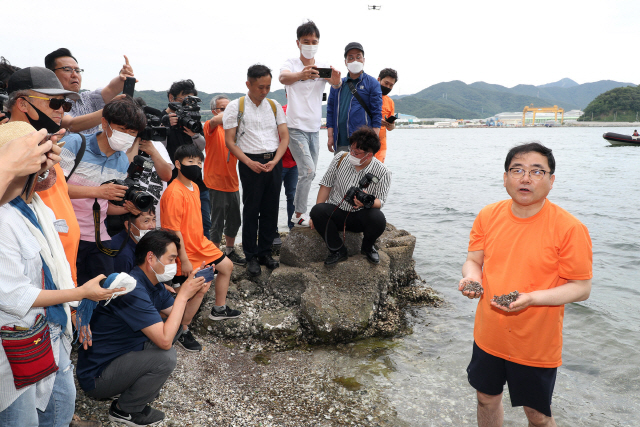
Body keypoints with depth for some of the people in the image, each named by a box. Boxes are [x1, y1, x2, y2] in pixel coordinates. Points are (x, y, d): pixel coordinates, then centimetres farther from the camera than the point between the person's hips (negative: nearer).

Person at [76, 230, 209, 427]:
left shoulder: (154, 284, 1)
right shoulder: (133, 290, -29)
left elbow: (181, 319, 7)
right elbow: (165, 341, -33)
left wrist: (198, 294, -10)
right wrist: (183, 295, -26)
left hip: (119, 356, 9)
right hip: (96, 376, -9)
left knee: (173, 326, 3)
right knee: (166, 357, -26)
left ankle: (145, 383, 14)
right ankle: (125, 410, -1)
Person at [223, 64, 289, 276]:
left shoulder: (274, 106, 10)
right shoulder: (235, 106, -1)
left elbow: (284, 136, 7)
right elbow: (229, 141, -4)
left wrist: (274, 161, -8)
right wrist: (250, 163, -14)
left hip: (274, 162, 4)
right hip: (251, 163, -4)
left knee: (271, 209, 8)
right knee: (251, 210, 2)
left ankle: (265, 252, 21)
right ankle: (251, 256, 13)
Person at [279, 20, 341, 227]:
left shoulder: (323, 66, 3)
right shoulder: (291, 64, -6)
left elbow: (336, 84, -16)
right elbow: (283, 78, -30)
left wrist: (336, 80, -42)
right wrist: (301, 75, -52)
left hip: (314, 128, 5)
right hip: (296, 127, -5)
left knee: (309, 174, 12)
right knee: (308, 170, -16)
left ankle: (298, 212, 27)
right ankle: (299, 215, -3)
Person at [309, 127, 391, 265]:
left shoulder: (382, 173, -9)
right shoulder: (340, 159, -3)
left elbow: (380, 202, -9)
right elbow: (326, 184, 2)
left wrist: (369, 202, -35)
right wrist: (317, 214, -5)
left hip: (360, 217, -2)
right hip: (336, 212, 2)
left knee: (378, 219, -34)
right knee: (317, 211, -30)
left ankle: (367, 247, 3)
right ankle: (338, 250, -9)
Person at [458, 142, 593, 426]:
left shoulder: (569, 228, -17)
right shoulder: (488, 216, -5)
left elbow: (581, 288, -14)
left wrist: (531, 298, -29)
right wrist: (471, 277, -18)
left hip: (536, 345, -4)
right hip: (489, 336, 4)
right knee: (487, 399, 23)